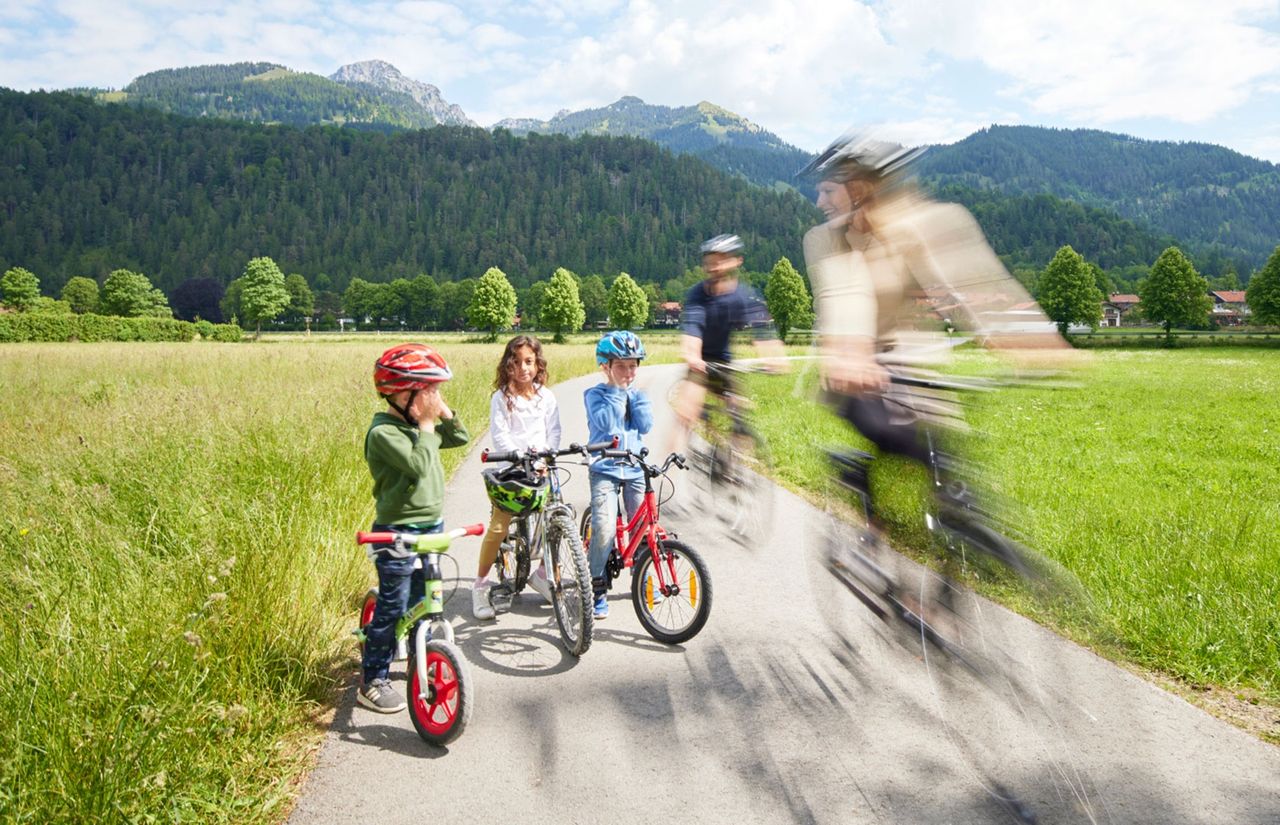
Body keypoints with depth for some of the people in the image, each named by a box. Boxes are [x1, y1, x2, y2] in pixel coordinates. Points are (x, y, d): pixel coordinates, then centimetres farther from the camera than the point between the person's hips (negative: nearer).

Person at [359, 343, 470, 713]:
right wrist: (426, 424, -20)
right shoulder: (383, 432, -19)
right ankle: (373, 683, 10)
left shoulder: (420, 424, 8)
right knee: (392, 609, -2)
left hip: (431, 526, 8)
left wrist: (443, 412, -1)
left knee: (423, 602, 18)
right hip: (398, 533, -8)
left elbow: (460, 437, 14)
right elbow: (419, 465, -29)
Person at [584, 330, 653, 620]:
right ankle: (597, 588, -4)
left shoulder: (637, 395, 11)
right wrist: (617, 391, -15)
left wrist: (634, 395, -8)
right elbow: (605, 422, -19)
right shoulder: (595, 394, -2)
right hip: (604, 469, -4)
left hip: (635, 469, 4)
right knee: (604, 528, -18)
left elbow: (646, 425, -3)